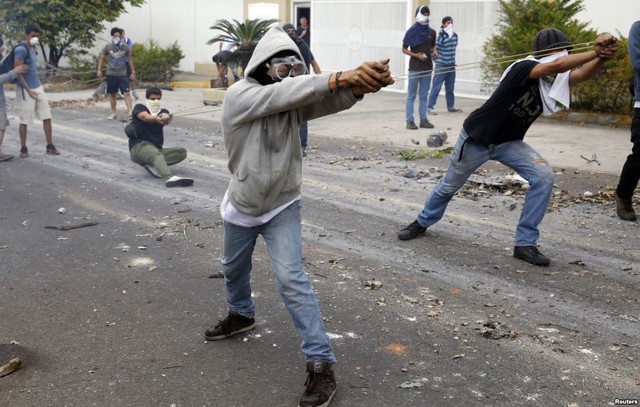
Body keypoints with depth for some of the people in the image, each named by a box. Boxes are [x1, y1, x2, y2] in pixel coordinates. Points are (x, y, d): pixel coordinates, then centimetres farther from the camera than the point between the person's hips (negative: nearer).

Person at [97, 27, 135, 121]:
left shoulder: (125, 47, 0)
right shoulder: (108, 47, 0)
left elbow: (130, 59, 7)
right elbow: (102, 58, 8)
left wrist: (133, 72, 5)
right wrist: (99, 69, 1)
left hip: (123, 74, -1)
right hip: (111, 74, 1)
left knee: (127, 93, -12)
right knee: (112, 94, 8)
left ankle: (129, 112, -15)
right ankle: (113, 113, 20)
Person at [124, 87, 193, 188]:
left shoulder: (163, 112, 17)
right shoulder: (139, 107, 8)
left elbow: (167, 119, -11)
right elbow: (146, 117, -19)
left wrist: (166, 119, -39)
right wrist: (157, 118, -43)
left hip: (157, 149, 5)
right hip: (139, 146, -5)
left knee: (182, 152, -16)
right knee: (157, 155, -37)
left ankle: (152, 164, -29)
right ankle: (169, 178, -65)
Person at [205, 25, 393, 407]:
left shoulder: (295, 101, -15)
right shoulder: (239, 95, -21)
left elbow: (333, 99, -35)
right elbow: (281, 94, -40)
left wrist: (362, 82, -57)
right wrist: (340, 76, -52)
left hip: (282, 208, -1)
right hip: (241, 207, 1)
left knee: (291, 279, -13)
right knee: (234, 268, 24)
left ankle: (321, 364, -8)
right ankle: (241, 314, 55)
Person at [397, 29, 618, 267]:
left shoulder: (554, 80, -9)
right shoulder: (523, 68, -27)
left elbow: (583, 73, -28)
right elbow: (555, 65, -45)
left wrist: (603, 57, -46)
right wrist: (596, 52, -47)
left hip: (508, 143, 5)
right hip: (476, 139, -5)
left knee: (544, 176, -16)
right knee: (449, 185, 14)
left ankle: (525, 243, -7)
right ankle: (423, 222, 43)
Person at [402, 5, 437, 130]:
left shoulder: (431, 32, 8)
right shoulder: (412, 31, -5)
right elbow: (404, 49, -2)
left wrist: (434, 51, -2)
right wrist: (416, 55, -17)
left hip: (427, 67, 5)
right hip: (415, 68, -5)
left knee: (424, 96, 9)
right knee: (411, 95, -2)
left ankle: (423, 120, 14)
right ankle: (410, 121, -1)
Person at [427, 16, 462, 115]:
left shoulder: (455, 36, 8)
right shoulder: (441, 35, -11)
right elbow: (435, 49, -10)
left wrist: (452, 60, 17)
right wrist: (437, 62, -10)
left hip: (451, 65, 6)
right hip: (441, 65, -6)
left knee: (450, 88, 14)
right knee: (436, 87, -7)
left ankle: (450, 106, 24)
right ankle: (430, 107, -4)